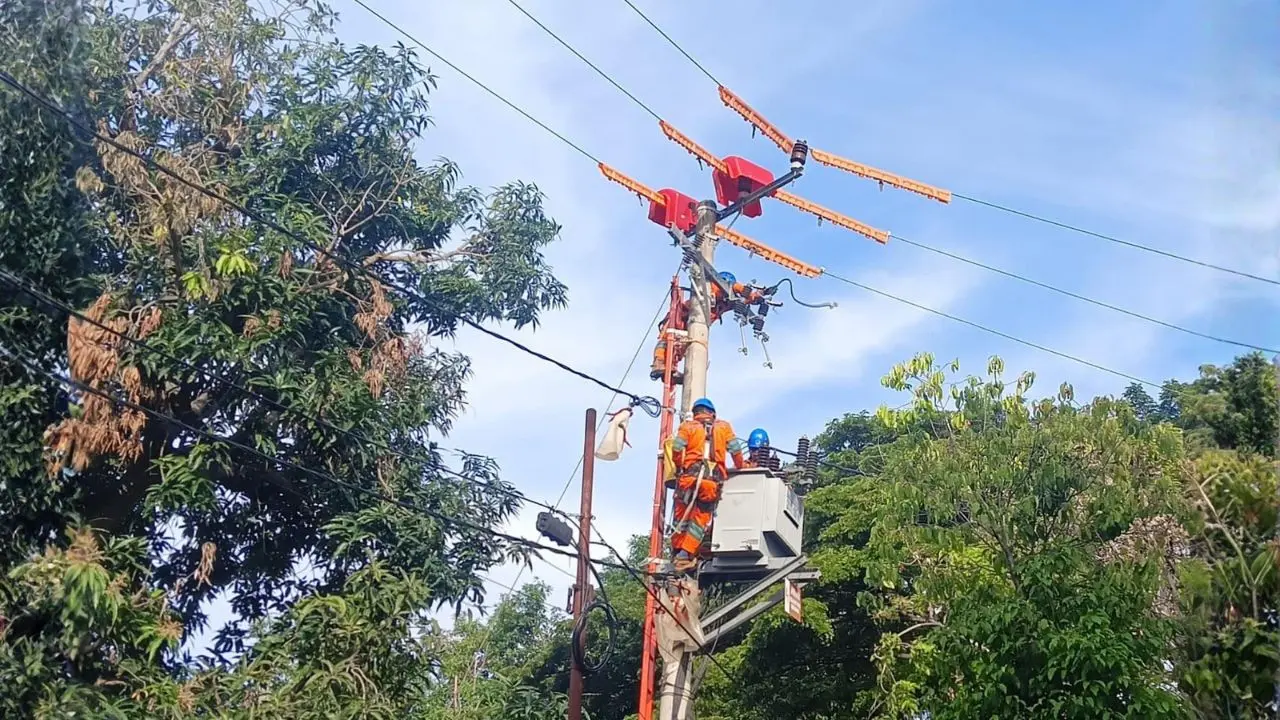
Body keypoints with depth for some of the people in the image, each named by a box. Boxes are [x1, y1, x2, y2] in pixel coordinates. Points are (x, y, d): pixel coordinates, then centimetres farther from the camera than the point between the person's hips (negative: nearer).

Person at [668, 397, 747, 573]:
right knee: (701, 518, 0)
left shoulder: (687, 426, 13)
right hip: (713, 478, 0)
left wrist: (679, 467, 16)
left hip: (690, 475, 0)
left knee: (682, 515, 10)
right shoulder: (723, 427, 17)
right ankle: (685, 554, -11)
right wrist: (741, 466, 25)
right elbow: (735, 449, 9)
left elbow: (677, 448, 0)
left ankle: (677, 551, 7)